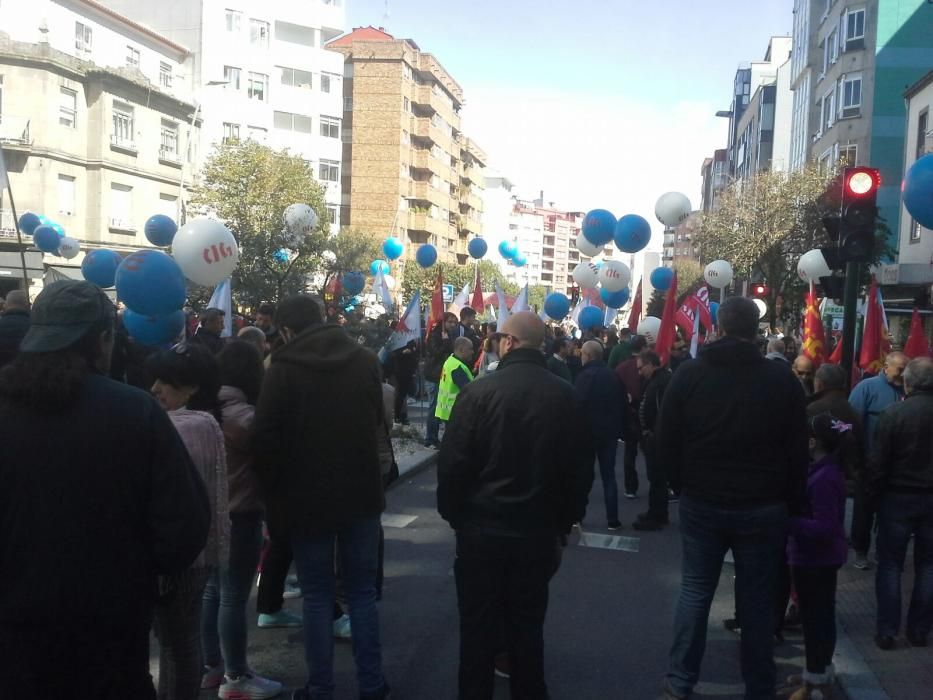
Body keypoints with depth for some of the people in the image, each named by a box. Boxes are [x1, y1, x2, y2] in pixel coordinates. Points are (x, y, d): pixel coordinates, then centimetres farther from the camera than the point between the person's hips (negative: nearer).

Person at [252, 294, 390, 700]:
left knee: (317, 596, 9)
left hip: (307, 498, -3)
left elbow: (266, 440, -11)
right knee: (362, 592, 13)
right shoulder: (365, 360, 1)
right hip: (361, 493, 3)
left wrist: (275, 498, -1)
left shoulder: (283, 369, -11)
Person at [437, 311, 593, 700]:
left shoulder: (479, 392, -14)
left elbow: (452, 463, -11)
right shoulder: (565, 396, -3)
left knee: (478, 626, 11)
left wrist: (452, 514, 4)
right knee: (528, 626, 16)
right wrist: (563, 522, 14)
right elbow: (581, 467, 3)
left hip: (482, 527, -3)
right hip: (538, 530, 3)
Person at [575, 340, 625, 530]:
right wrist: (617, 429, 17)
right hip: (610, 431, 5)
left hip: (588, 431, -5)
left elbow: (577, 405, -19)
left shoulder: (585, 376, -17)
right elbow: (621, 403, 11)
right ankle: (612, 520, 8)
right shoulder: (613, 376, 4)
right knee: (609, 476, 9)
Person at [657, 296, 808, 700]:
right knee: (757, 599, 9)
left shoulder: (689, 375, -4)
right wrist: (792, 504, 9)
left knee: (696, 590, 11)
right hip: (763, 507, 0)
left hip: (701, 502, 1)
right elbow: (798, 451, -1)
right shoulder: (782, 380, -5)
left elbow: (667, 442, 0)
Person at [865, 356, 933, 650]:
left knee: (890, 564, 6)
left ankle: (887, 631, 8)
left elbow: (877, 461, -13)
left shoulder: (894, 413, -14)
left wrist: (872, 492, 0)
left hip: (898, 496, -3)